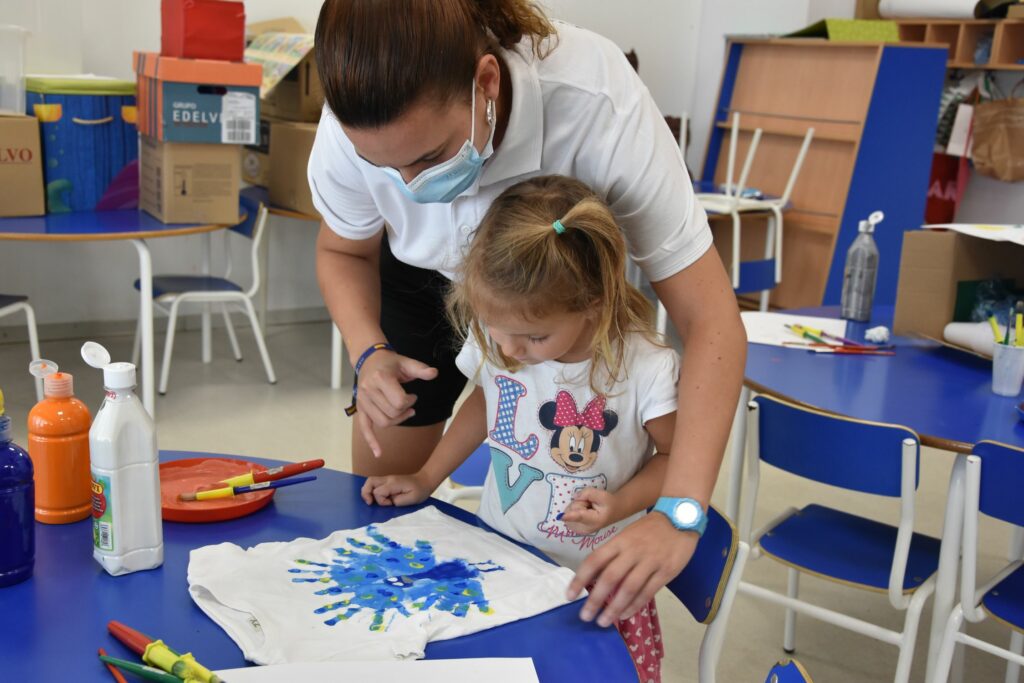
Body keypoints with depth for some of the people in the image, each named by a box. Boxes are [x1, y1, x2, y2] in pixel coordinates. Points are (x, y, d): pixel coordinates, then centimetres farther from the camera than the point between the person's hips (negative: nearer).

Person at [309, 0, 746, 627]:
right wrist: (370, 353, -30)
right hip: (425, 276, 2)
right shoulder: (353, 126, -34)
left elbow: (709, 318, -41)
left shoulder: (595, 100, -43)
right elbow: (344, 251, -10)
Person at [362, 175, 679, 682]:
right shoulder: (491, 343, -8)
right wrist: (425, 479, 12)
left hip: (595, 584, -2)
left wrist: (621, 503, -21)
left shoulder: (645, 367, -20)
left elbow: (677, 456, -5)